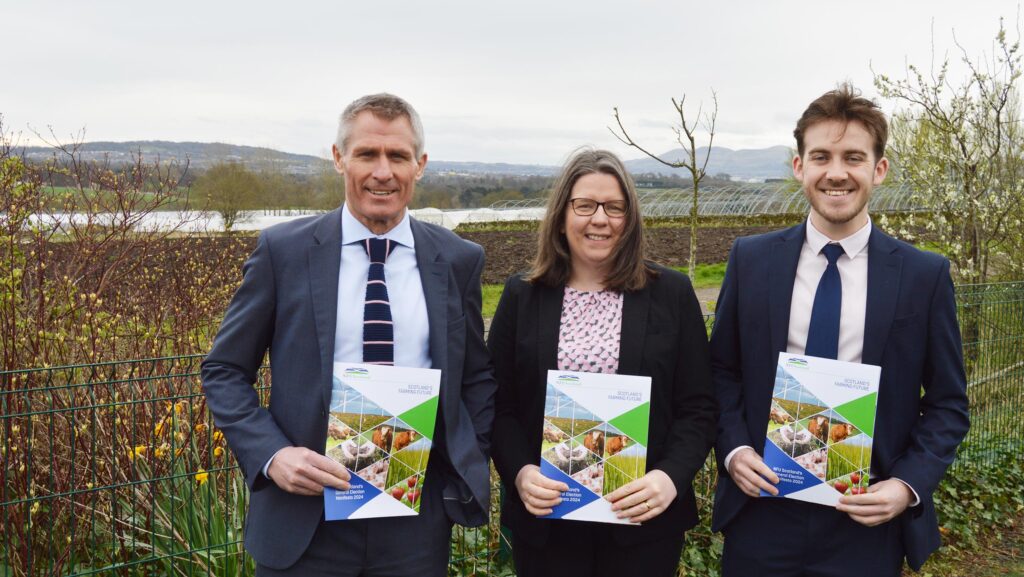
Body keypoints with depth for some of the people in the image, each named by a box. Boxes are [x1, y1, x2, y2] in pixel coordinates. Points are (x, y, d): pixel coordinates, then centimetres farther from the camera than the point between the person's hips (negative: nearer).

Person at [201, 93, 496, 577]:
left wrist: (469, 472, -2)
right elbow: (224, 371, 1)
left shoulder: (458, 260, 1)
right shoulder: (282, 250, -4)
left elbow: (476, 377, 11)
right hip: (305, 516, -1)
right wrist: (271, 454, -14)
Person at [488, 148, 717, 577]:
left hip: (645, 517, 0)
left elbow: (698, 408, 0)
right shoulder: (522, 297, 3)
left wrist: (671, 477, -16)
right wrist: (520, 473, -13)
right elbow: (499, 405, 3)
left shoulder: (671, 294, 1)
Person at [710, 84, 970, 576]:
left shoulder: (925, 275, -3)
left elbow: (947, 402, 1)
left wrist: (909, 486, -11)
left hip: (868, 522, 0)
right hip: (762, 509, 1)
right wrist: (733, 449, -8)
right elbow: (723, 369, 7)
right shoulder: (750, 259, 0)